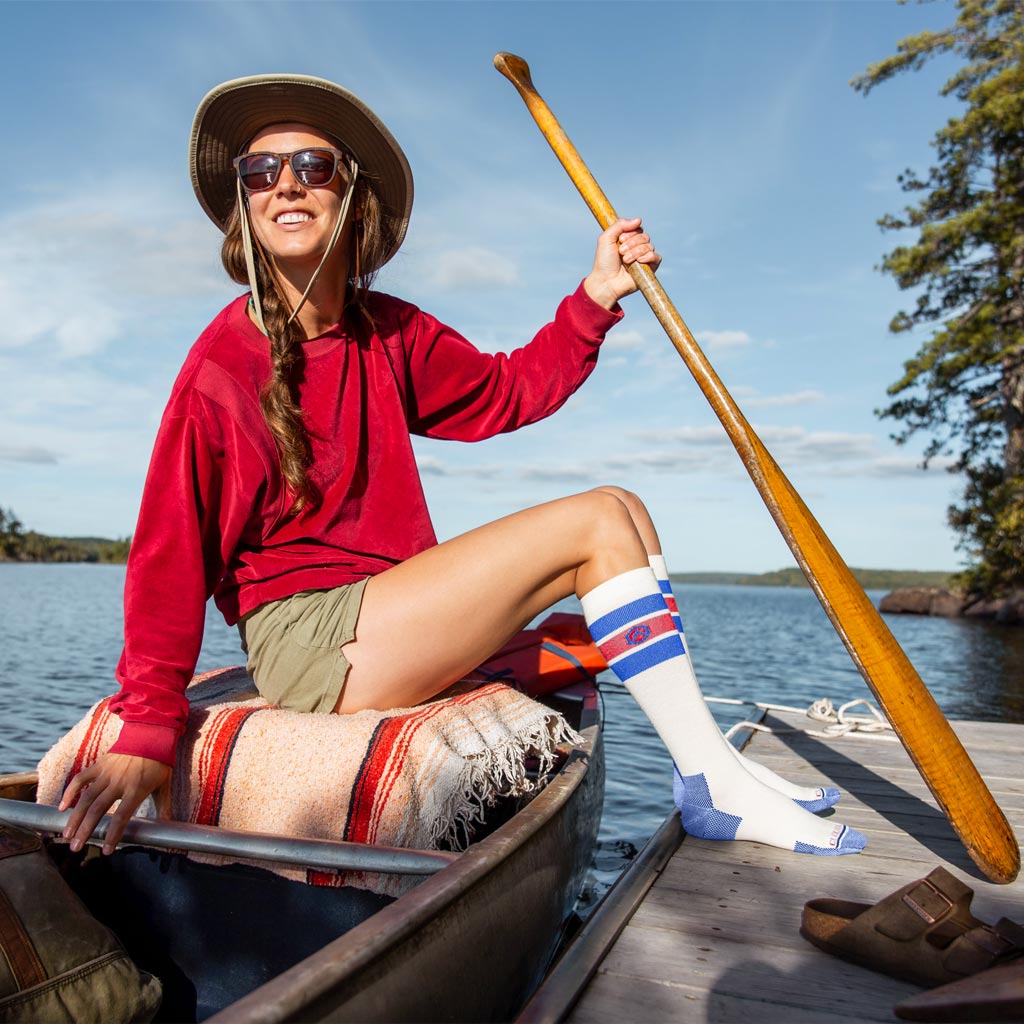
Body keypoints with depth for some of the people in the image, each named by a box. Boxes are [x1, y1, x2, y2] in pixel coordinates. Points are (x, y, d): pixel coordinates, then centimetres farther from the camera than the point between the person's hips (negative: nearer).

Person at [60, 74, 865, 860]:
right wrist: (147, 730, -15)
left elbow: (507, 391, 18)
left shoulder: (391, 334, 8)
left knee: (625, 511, 2)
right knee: (597, 522, -16)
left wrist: (597, 295, 8)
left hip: (391, 613, 8)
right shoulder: (222, 365, -11)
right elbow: (169, 557, -12)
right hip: (304, 641, -8)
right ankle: (714, 784, -8)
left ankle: (711, 775, -2)